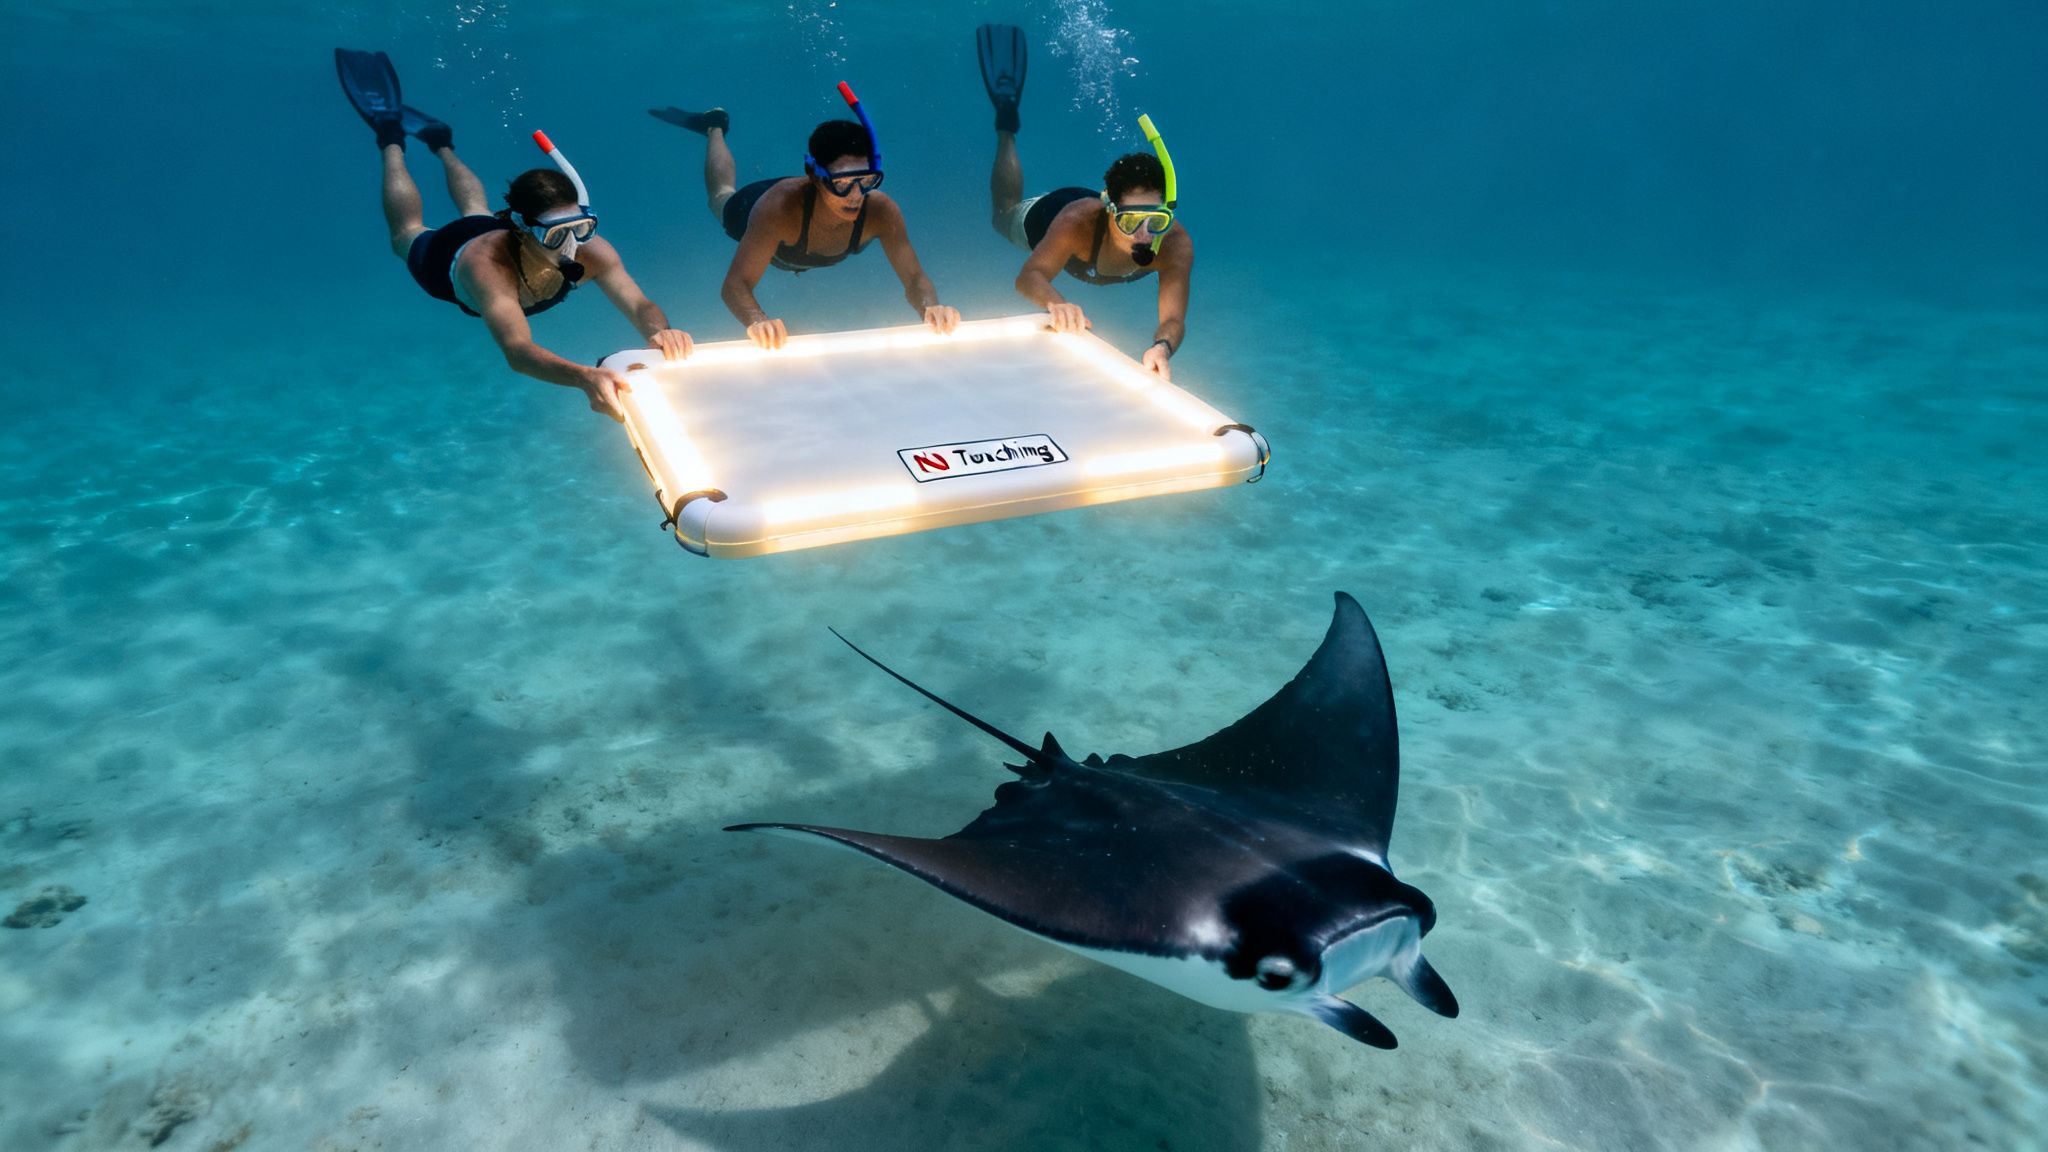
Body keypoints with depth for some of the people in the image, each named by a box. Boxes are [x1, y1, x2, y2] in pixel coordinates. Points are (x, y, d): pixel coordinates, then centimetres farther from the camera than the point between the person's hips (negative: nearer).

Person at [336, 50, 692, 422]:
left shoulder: (590, 252, -45)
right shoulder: (489, 267, -55)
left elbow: (639, 305, -52)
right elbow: (518, 352, -69)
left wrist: (659, 333, -78)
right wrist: (584, 377, -89)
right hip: (444, 258, -2)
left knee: (476, 211, 38)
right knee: (407, 233, 33)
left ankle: (441, 145, 61)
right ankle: (391, 137, 52)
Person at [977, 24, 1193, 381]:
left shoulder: (1176, 244, -46)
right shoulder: (1077, 221, -50)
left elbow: (1174, 319, -53)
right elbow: (1029, 276, -55)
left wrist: (1163, 346, -78)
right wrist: (1056, 303, -79)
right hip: (1047, 214, -2)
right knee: (1006, 213, 30)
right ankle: (1006, 118, 44)